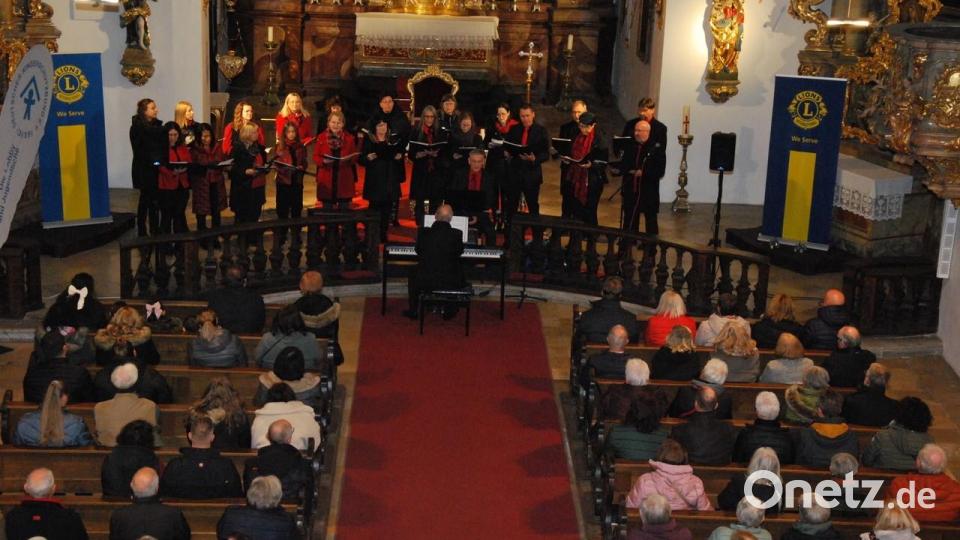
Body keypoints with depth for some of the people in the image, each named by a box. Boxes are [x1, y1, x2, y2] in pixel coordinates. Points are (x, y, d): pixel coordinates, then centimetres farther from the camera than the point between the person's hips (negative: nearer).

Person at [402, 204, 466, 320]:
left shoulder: (423, 232, -9)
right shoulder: (456, 234, -11)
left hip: (425, 281, 0)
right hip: (450, 283, 0)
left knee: (413, 274, 33)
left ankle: (413, 311, 38)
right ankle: (449, 311, 37)